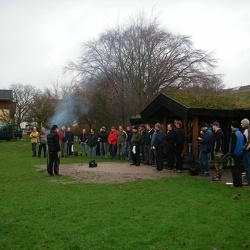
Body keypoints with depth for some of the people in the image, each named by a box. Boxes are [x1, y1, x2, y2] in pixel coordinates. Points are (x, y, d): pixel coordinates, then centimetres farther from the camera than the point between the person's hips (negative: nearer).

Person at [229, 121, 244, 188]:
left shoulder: (234, 134, -14)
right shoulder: (241, 134, 12)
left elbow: (233, 145, -18)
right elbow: (243, 144, 17)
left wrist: (230, 154, -14)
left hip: (234, 154, -8)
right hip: (240, 154, 8)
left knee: (235, 170, -3)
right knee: (238, 168, 14)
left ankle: (236, 184, -2)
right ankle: (239, 183, 17)